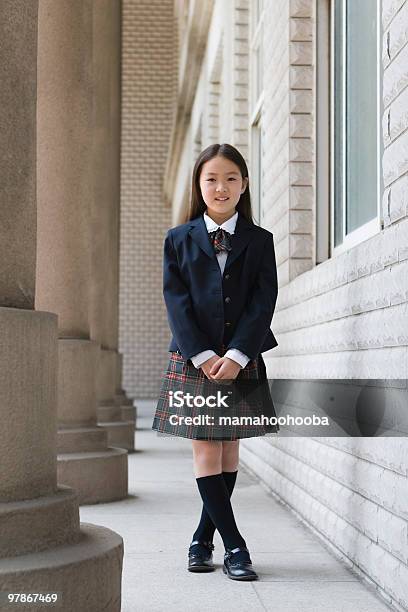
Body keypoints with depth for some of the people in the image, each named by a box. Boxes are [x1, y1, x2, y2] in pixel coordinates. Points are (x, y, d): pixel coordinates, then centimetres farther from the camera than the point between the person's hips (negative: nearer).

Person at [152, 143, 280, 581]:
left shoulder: (259, 241, 6)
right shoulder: (179, 239, 5)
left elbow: (263, 302, -2)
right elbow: (176, 301, -2)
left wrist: (236, 355, -14)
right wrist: (203, 356, -14)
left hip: (242, 360, 1)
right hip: (193, 360, -1)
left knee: (229, 452, 6)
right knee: (206, 453, -4)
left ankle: (203, 539, 19)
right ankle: (234, 547, 1)